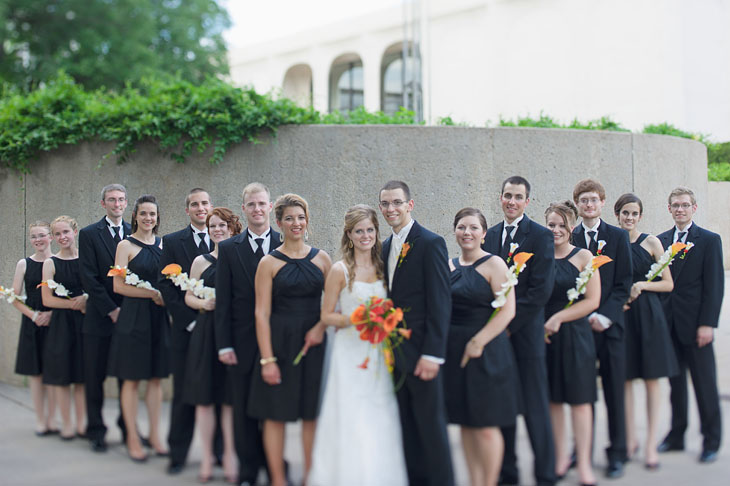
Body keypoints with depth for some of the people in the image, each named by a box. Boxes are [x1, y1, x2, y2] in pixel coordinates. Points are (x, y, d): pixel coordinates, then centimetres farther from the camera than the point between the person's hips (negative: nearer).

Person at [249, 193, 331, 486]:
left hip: (315, 343, 3)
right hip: (279, 343, -2)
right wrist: (267, 359, -12)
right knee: (276, 414, 2)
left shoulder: (322, 259, 6)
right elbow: (262, 313, -6)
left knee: (312, 413, 8)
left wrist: (321, 326, -11)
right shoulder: (269, 263, -3)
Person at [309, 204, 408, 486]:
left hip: (380, 354, 4)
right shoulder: (341, 270, -3)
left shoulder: (384, 267, 9)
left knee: (381, 425, 3)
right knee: (351, 422, -6)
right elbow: (327, 316, -2)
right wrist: (354, 319, -16)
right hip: (350, 354, -4)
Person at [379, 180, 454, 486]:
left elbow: (440, 303, -14)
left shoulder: (430, 243, -10)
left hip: (420, 353, -7)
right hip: (394, 352, 7)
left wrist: (432, 354, -19)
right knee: (406, 424, 13)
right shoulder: (386, 247, 14)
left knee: (431, 424, 0)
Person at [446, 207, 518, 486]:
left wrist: (478, 342, -17)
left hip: (486, 351, -5)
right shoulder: (449, 266, 10)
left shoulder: (494, 264, -6)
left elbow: (507, 310, -14)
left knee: (486, 427, -4)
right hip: (454, 352, 6)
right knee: (466, 424, 10)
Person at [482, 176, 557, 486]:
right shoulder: (489, 236, 12)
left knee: (535, 408, 0)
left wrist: (509, 324, -12)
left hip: (525, 334, -5)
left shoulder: (540, 236, -5)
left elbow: (541, 290, -11)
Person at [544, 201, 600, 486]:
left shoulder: (584, 257, -1)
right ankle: (561, 457, 20)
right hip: (544, 335, 3)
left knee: (579, 398, -1)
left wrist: (558, 318, -13)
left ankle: (584, 463, 4)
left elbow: (592, 301, -7)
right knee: (552, 398, 8)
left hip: (575, 335, -3)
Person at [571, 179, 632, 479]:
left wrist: (605, 315, -10)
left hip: (609, 325, -1)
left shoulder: (618, 237, 5)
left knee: (614, 392, 2)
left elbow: (624, 284, 1)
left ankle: (617, 454, 12)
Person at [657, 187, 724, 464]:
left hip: (695, 325, -4)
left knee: (705, 384, 1)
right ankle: (676, 435, 21)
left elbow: (715, 285, -7)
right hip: (668, 324, 4)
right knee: (675, 382, 12)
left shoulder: (709, 240, -2)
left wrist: (707, 324, -13)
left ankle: (711, 441, 11)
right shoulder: (661, 240, 10)